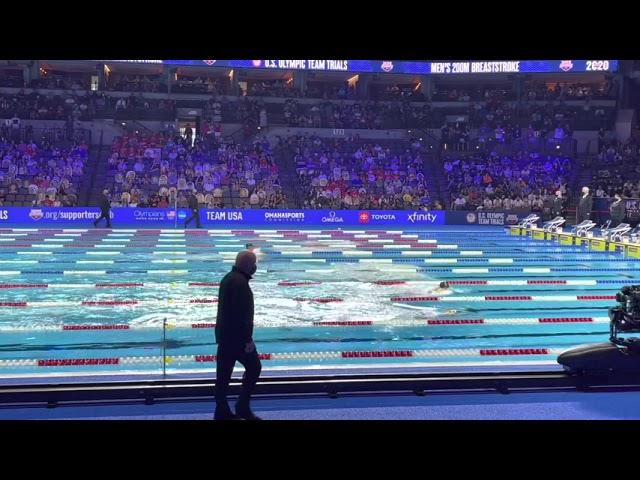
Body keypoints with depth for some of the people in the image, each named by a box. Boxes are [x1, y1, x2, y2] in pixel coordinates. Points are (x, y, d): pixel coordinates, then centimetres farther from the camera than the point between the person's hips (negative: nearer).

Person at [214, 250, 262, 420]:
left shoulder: (228, 278, 13)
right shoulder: (240, 282, -20)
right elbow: (243, 314, -24)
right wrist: (248, 339, -20)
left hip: (224, 335, 10)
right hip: (236, 337, -10)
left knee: (223, 373, 12)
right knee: (254, 368, 4)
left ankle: (222, 411, 19)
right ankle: (243, 407, 8)